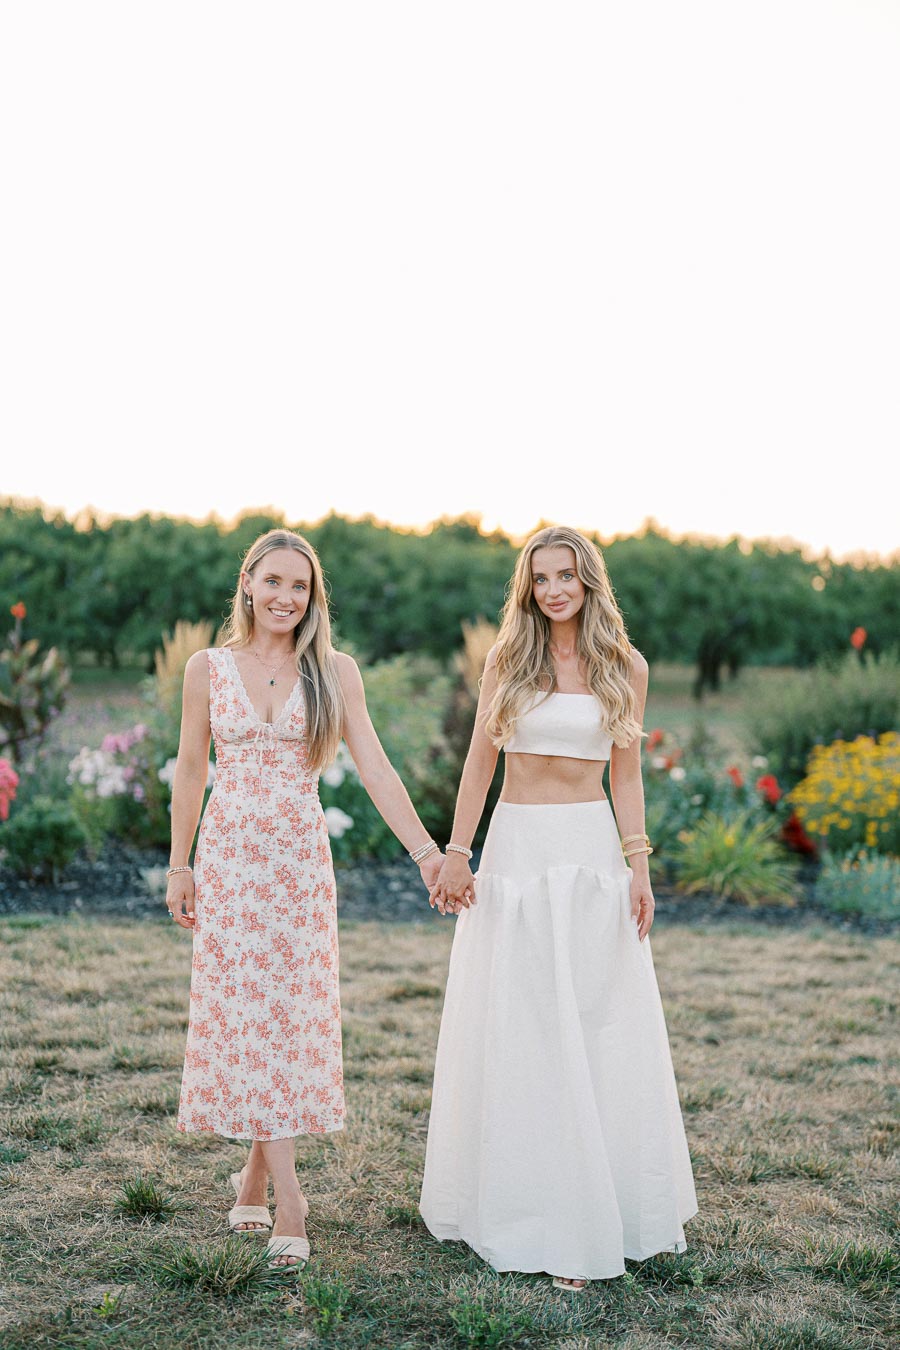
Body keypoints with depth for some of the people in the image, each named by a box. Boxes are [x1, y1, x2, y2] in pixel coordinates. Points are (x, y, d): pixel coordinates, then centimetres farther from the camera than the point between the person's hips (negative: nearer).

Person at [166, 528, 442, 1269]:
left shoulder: (334, 671, 1)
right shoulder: (208, 667, 3)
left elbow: (374, 768, -4)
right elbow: (191, 770, 8)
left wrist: (427, 852, -12)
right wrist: (179, 866, 7)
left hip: (301, 859, 0)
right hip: (229, 854, 0)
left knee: (294, 1014, 2)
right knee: (243, 1012, -3)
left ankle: (256, 1174, 19)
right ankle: (287, 1195, 2)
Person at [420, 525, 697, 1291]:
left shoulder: (625, 667, 5)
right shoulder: (508, 659, 3)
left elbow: (626, 775, 6)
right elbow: (480, 760, 4)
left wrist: (639, 867, -2)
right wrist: (457, 851, -3)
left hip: (592, 852, 0)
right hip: (516, 848, 0)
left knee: (599, 1026, 4)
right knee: (517, 1031, 3)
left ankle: (605, 1204, 17)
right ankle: (529, 1207, 15)